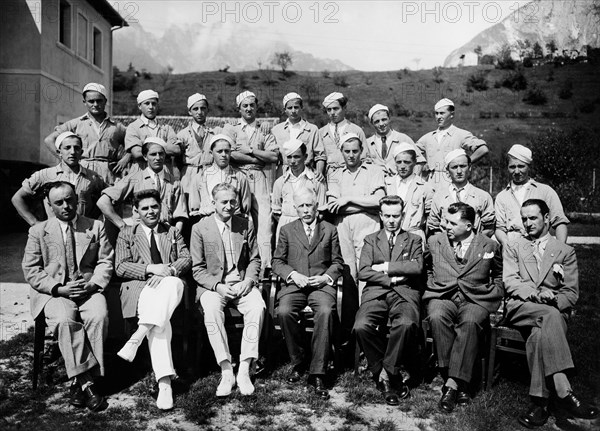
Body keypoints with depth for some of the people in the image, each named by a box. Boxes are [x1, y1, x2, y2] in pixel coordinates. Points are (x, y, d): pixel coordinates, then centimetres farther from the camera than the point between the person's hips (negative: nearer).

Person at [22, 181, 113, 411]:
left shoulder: (95, 227, 13)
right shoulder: (38, 231, 10)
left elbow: (105, 261, 9)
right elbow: (31, 270, 3)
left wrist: (94, 283, -11)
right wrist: (59, 288, -12)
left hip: (88, 289, 1)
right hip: (53, 293, -1)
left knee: (99, 315, -31)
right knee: (65, 319, -33)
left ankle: (79, 380, -21)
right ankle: (86, 380, -28)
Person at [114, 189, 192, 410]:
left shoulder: (173, 232, 24)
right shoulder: (126, 234, 17)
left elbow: (186, 259, 10)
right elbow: (120, 267, 4)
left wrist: (169, 271, -12)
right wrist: (151, 268, -11)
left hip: (170, 285, 2)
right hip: (138, 288, -2)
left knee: (173, 283, -38)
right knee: (160, 318, -35)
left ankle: (137, 338, -43)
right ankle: (164, 383, -41)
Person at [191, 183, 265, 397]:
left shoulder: (246, 225, 9)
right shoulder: (200, 228, 1)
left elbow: (255, 259, 12)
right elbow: (198, 269, 0)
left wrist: (248, 281, -8)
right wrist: (217, 286, -16)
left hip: (242, 283, 2)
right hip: (213, 285, -2)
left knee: (258, 307, -30)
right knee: (212, 311, -34)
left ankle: (244, 370, -24)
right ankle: (226, 372, -26)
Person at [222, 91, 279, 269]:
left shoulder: (265, 131, 19)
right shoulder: (230, 129, 15)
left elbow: (274, 156, 4)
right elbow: (231, 154, -3)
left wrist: (250, 150, -3)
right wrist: (261, 159, -1)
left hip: (262, 181, 1)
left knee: (264, 223, -9)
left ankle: (266, 267, -10)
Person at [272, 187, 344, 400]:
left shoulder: (330, 230, 16)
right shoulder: (287, 230, 16)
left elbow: (337, 262, 14)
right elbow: (277, 262, 11)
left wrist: (326, 277, -5)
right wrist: (293, 275, -7)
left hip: (322, 284, -1)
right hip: (294, 284, 1)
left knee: (325, 312, -33)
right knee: (284, 311, -31)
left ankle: (317, 374, -27)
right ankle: (298, 361, -8)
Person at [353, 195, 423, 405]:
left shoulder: (414, 240, 19)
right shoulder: (370, 240, 20)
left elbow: (417, 267, -1)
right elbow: (363, 272, 5)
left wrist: (386, 267, -3)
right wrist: (391, 279, -5)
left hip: (405, 293, -1)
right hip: (376, 293, 1)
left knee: (406, 324, -36)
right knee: (361, 326, -29)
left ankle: (386, 373, -17)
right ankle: (396, 373, -11)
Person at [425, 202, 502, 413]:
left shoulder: (489, 246, 11)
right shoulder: (434, 241, 15)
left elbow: (499, 275, 26)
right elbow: (427, 270, 31)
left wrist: (493, 294, 11)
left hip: (476, 300, -1)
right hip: (442, 297, 1)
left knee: (470, 322, -37)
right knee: (437, 317, -35)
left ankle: (452, 383, -35)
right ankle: (459, 384, -30)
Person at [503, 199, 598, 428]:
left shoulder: (565, 251, 18)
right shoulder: (513, 247, 19)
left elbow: (571, 292, 9)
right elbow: (510, 282, 4)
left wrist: (552, 301, -13)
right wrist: (536, 294, -16)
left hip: (554, 310, 1)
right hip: (520, 307, -1)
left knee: (540, 334, -37)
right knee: (549, 317, -38)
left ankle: (539, 402, -38)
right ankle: (564, 392, -46)